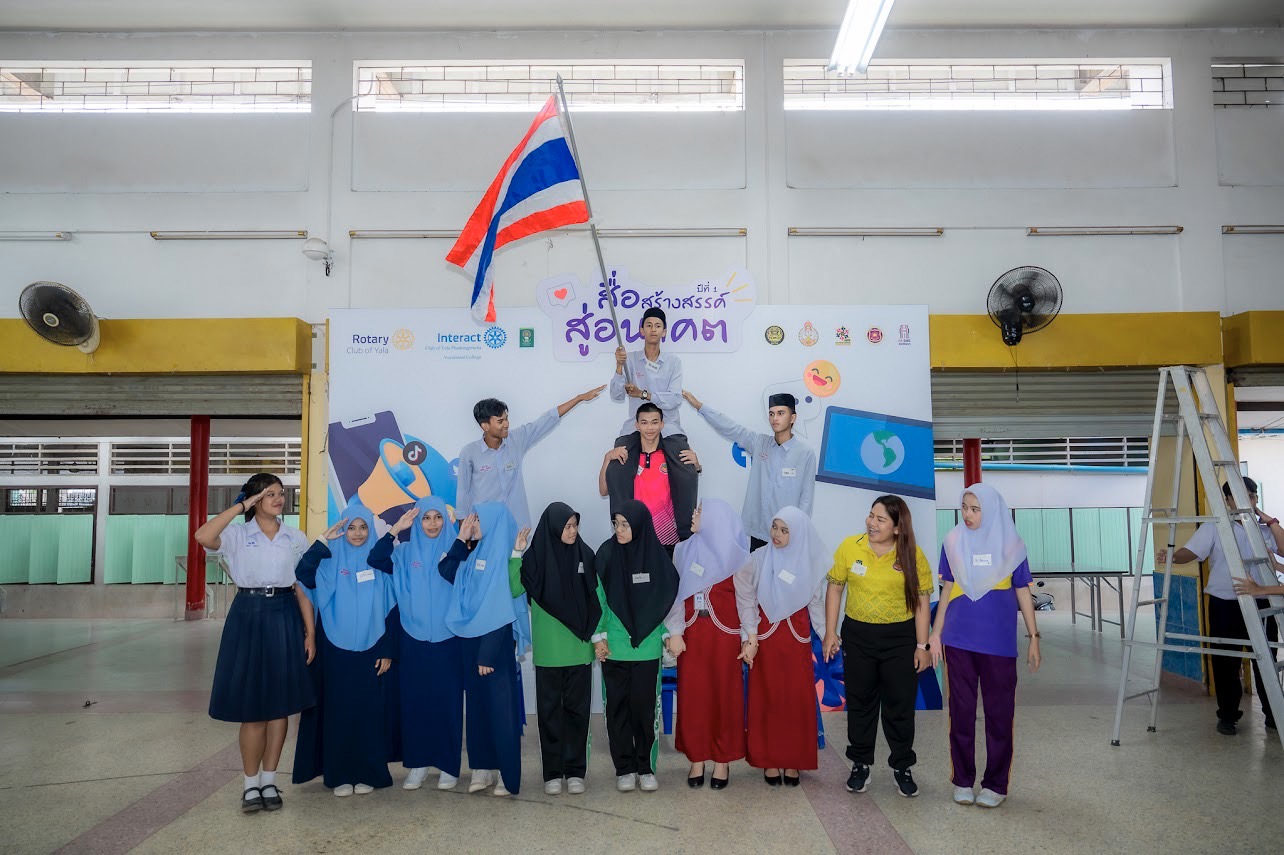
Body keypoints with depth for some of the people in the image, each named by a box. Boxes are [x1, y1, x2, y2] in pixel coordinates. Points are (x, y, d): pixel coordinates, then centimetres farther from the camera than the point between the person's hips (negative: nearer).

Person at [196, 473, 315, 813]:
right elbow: (203, 536, -23)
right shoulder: (238, 535, -1)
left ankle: (269, 780, 20)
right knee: (251, 704, 2)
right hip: (248, 618, -2)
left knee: (280, 703, 6)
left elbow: (302, 588, 6)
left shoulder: (296, 538, 6)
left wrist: (310, 632, 1)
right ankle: (251, 783, 15)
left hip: (285, 619, 2)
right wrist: (241, 507, -15)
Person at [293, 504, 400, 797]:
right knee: (338, 712, 4)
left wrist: (388, 651, -1)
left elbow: (391, 610, 3)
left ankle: (368, 773, 17)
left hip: (371, 651, 1)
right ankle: (340, 775, 15)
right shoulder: (331, 561, 1)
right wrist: (323, 541, -17)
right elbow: (302, 576, -18)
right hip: (337, 651, 0)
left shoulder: (379, 562, 3)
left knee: (370, 712, 5)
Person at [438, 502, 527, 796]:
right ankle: (483, 767, 22)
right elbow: (445, 571, 11)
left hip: (495, 641, -8)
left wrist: (488, 653, -19)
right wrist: (461, 540, 4)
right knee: (477, 704, 12)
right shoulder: (475, 553, 10)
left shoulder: (503, 555, -14)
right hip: (470, 640, 8)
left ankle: (508, 775, 8)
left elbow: (502, 607, -17)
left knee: (500, 706, 0)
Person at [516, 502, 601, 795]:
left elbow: (595, 598, 7)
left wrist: (598, 635, 4)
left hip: (579, 649, 2)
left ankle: (575, 770, 18)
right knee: (550, 710, 7)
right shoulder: (536, 557, -5)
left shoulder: (585, 555, 1)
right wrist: (515, 557, -21)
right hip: (548, 650, -1)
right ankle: (552, 772, 17)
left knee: (577, 709, 8)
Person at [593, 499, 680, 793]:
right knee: (618, 706, 5)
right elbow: (599, 597, 0)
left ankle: (645, 767, 17)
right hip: (614, 646, 0)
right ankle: (624, 768, 18)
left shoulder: (656, 555, -2)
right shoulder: (607, 554, -4)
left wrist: (669, 634, 4)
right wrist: (598, 636, -2)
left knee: (644, 705, 3)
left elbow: (667, 597, 6)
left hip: (647, 647, 0)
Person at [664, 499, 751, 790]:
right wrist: (674, 632, -4)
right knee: (692, 696, 5)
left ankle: (723, 760, 18)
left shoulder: (736, 555, -2)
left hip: (725, 634, -2)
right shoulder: (684, 550, 6)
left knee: (725, 695, 4)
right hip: (691, 633, 2)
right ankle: (696, 758, 18)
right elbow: (675, 593, 4)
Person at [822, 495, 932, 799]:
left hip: (900, 637, -1)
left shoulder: (912, 555, -9)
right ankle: (860, 764, 27)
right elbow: (835, 588, 2)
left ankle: (902, 766, 25)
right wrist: (830, 632, 0)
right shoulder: (849, 547, -7)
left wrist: (922, 645, -4)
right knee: (860, 702, 12)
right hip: (857, 634, 1)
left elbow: (921, 600, -4)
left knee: (900, 704, 7)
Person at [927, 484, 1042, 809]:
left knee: (999, 712, 6)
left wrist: (1034, 638, 2)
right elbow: (947, 591, 8)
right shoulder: (953, 542, 2)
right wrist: (935, 633, 7)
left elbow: (1023, 593, 4)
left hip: (998, 642, -1)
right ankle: (962, 780, 21)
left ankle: (996, 784, 19)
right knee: (961, 710, 9)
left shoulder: (1010, 545, -3)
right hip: (958, 640, 2)